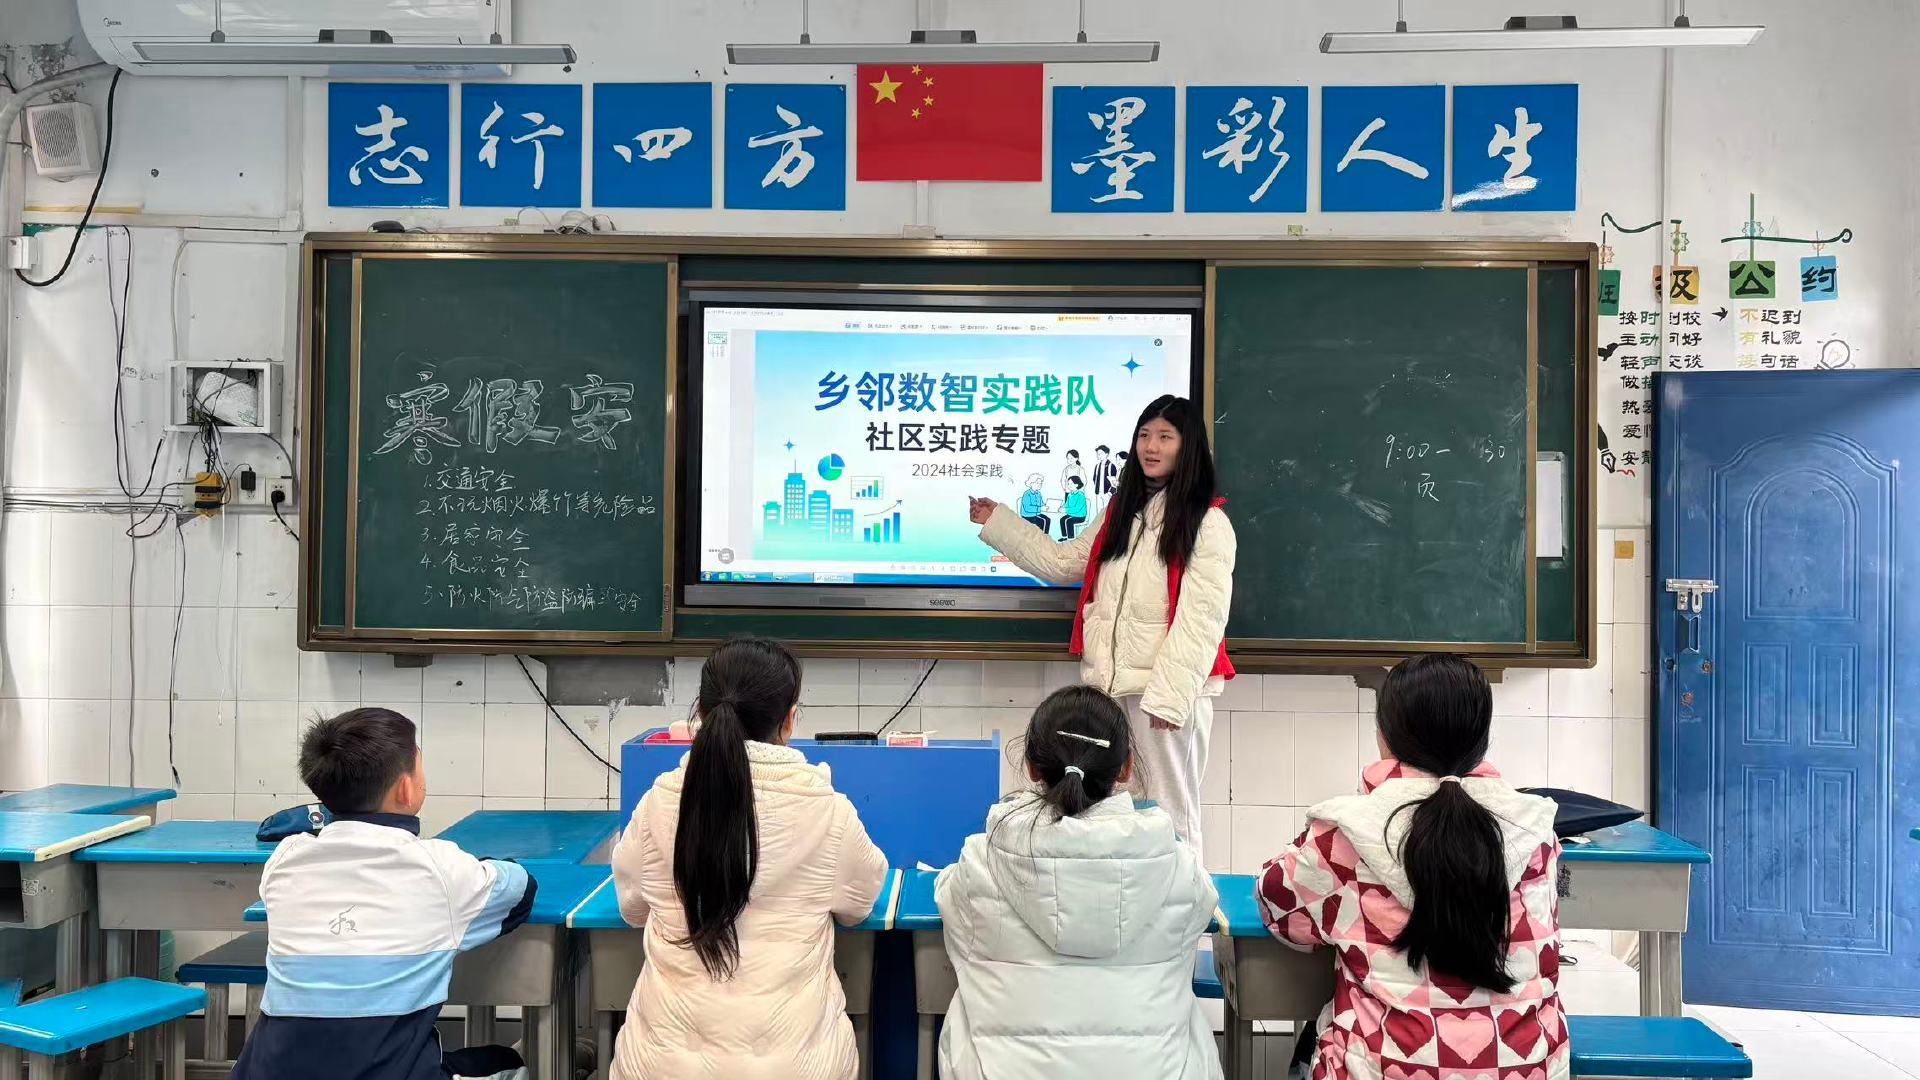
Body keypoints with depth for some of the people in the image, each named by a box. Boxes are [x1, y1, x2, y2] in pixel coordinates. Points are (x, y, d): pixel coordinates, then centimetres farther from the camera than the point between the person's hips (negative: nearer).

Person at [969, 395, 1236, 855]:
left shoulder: (1208, 523, -5)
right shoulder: (1121, 512, 17)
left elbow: (1202, 616, -12)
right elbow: (1062, 563, 21)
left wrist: (1170, 694, -18)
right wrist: (997, 521, 20)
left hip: (1168, 689, -6)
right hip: (1109, 683, 6)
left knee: (1168, 815, 0)